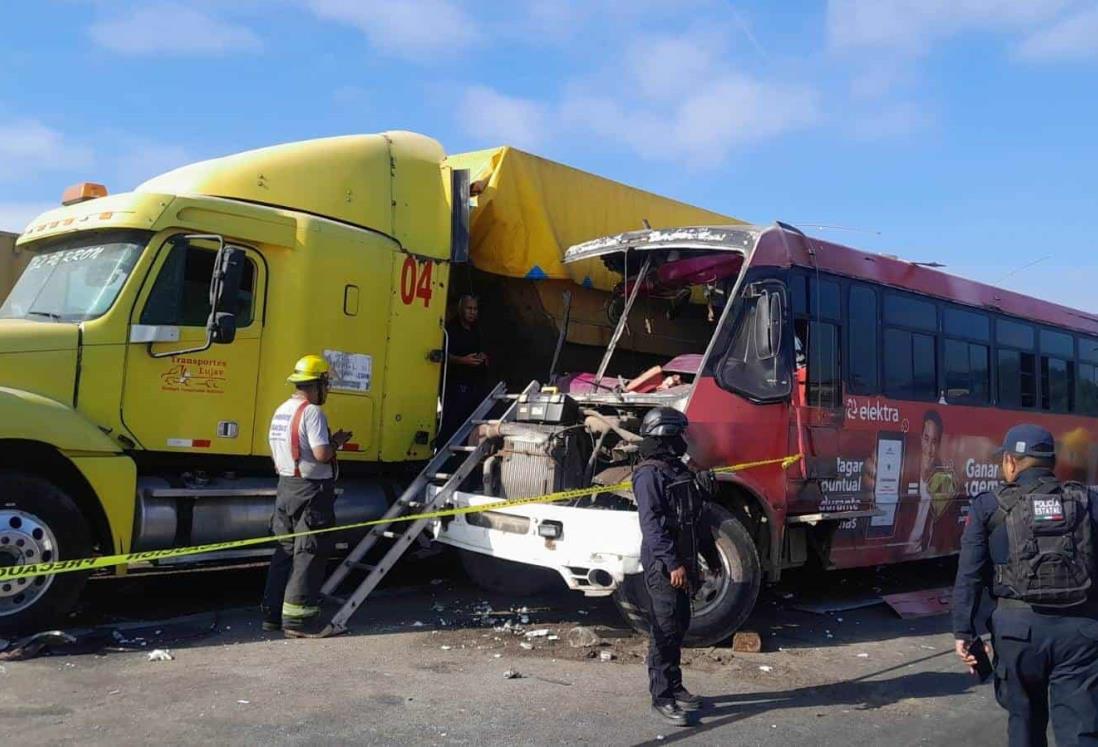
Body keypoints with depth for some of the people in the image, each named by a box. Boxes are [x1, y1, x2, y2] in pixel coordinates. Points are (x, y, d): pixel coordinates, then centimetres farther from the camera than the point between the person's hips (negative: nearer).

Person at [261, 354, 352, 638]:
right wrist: (336, 442, -4)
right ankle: (298, 618, -1)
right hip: (310, 491, -9)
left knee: (285, 550, 15)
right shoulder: (312, 412, -17)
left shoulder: (281, 411, 12)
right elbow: (322, 455, -25)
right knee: (308, 554, -3)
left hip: (286, 486, 9)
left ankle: (273, 613, 22)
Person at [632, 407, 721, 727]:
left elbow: (697, 519, 21)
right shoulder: (650, 474, -14)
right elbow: (652, 524, -22)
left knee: (679, 626, 15)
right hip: (664, 566, -9)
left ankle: (674, 687, 26)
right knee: (666, 631, -5)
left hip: (682, 563, 9)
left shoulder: (680, 471, 15)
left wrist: (711, 556, 23)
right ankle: (662, 697, 3)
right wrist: (672, 564, -27)